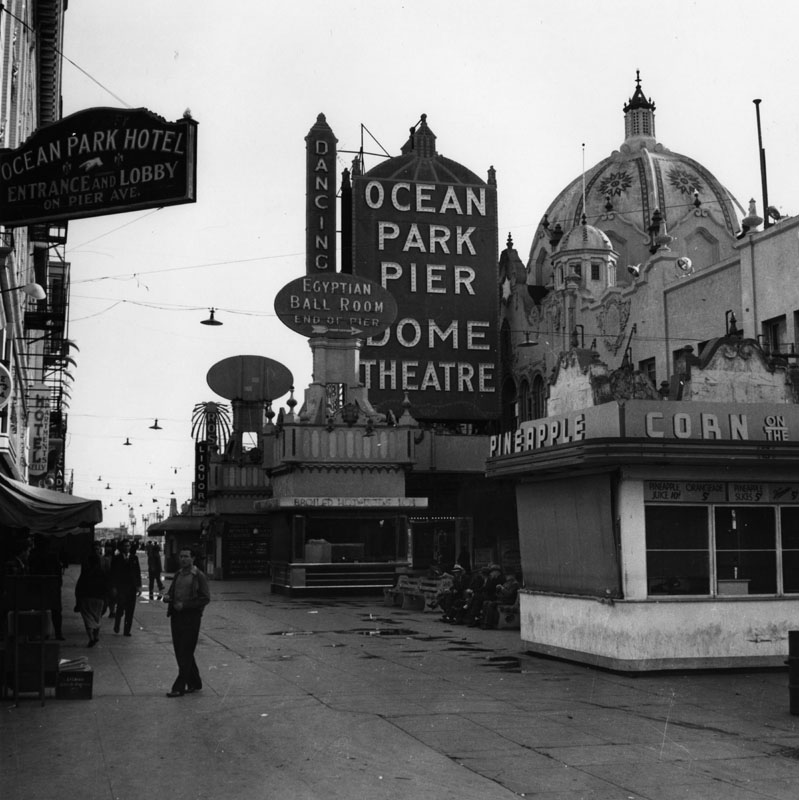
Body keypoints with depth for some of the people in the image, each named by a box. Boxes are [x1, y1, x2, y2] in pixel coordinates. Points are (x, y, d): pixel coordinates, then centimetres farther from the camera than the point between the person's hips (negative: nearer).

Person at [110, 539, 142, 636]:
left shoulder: (134, 558, 11)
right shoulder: (116, 559, 2)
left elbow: (138, 572, 9)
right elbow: (113, 573, 0)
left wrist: (139, 586, 2)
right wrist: (114, 587, -6)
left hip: (132, 588, 3)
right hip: (120, 587, -3)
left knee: (130, 610, 0)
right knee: (120, 609, -5)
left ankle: (127, 630, 7)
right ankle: (116, 626, 20)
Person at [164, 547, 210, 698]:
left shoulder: (199, 576, -6)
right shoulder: (178, 575, 14)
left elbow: (205, 598, -12)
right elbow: (171, 592, 23)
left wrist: (184, 605, -18)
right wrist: (167, 597, -2)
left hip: (191, 618, -7)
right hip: (176, 616, 7)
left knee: (185, 653, -7)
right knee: (180, 653, 11)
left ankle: (179, 688, -4)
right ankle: (194, 683, 25)